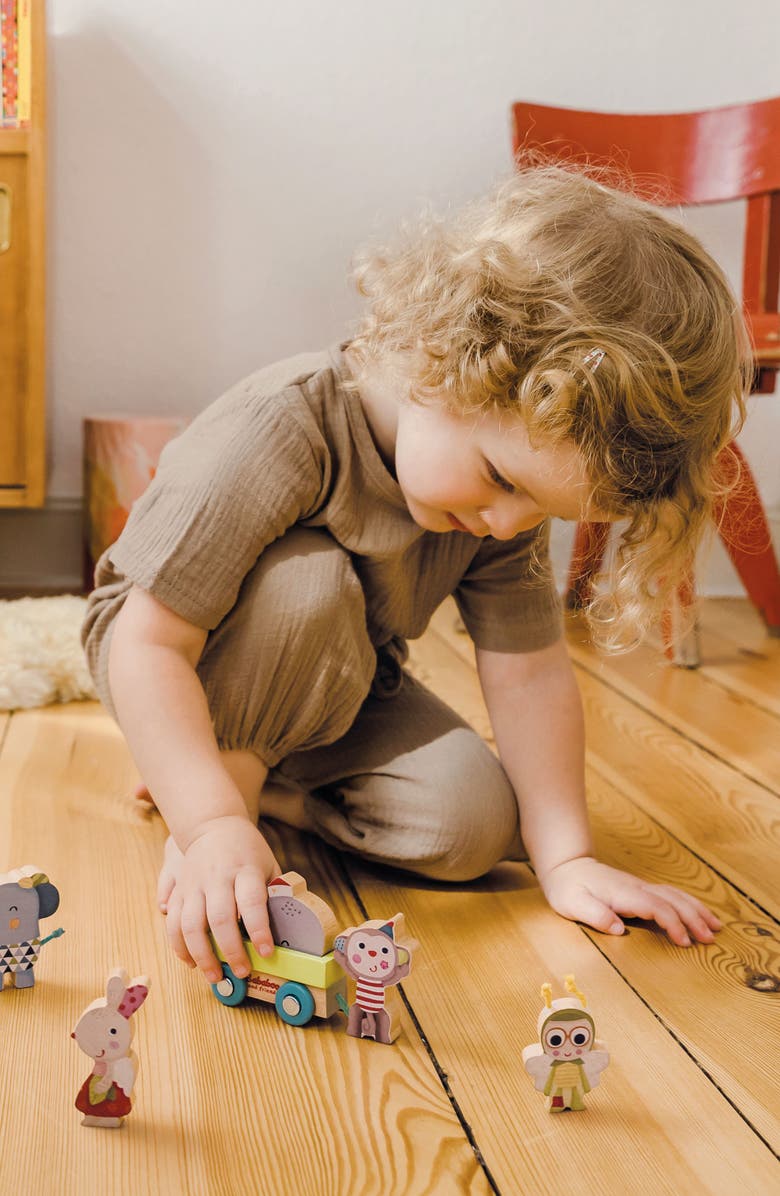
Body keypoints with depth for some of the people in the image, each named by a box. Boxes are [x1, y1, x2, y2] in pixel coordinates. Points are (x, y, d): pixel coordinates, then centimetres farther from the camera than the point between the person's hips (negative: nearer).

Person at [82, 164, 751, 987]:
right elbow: (149, 644, -35)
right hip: (176, 666, -5)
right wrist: (214, 825, -43)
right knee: (312, 585, -37)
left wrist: (565, 858, -18)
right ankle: (217, 795, -15)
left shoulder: (511, 458, -18)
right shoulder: (277, 436, -38)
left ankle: (268, 779, 4)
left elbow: (529, 672, -13)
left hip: (329, 688, 5)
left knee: (473, 823, -16)